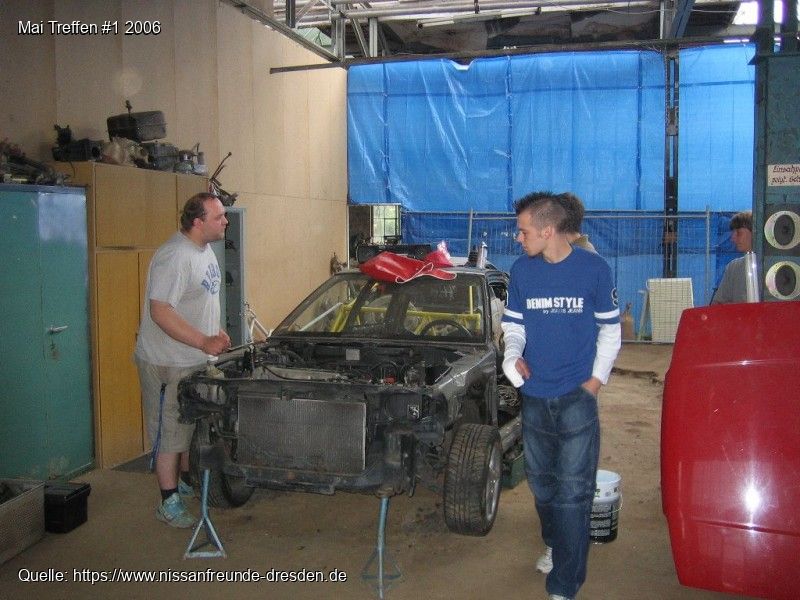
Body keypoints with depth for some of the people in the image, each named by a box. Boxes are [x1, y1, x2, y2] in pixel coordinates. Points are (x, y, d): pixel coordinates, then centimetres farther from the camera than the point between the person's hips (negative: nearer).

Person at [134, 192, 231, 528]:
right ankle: (169, 503, 13)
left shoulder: (205, 251, 9)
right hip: (169, 364, -10)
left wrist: (217, 332, 12)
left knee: (195, 425, 21)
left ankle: (187, 480, 39)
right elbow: (160, 312, -28)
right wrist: (204, 342, -29)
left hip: (197, 361, 10)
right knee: (170, 432, 1)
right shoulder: (175, 257, -24)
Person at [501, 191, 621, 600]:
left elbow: (610, 329, 1)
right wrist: (513, 355, -11)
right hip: (534, 396, 4)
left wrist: (595, 379, -7)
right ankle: (556, 544, 42)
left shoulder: (594, 268, -8)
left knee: (572, 490, -3)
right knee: (541, 481, 17)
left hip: (577, 396, -4)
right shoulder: (522, 270, 0)